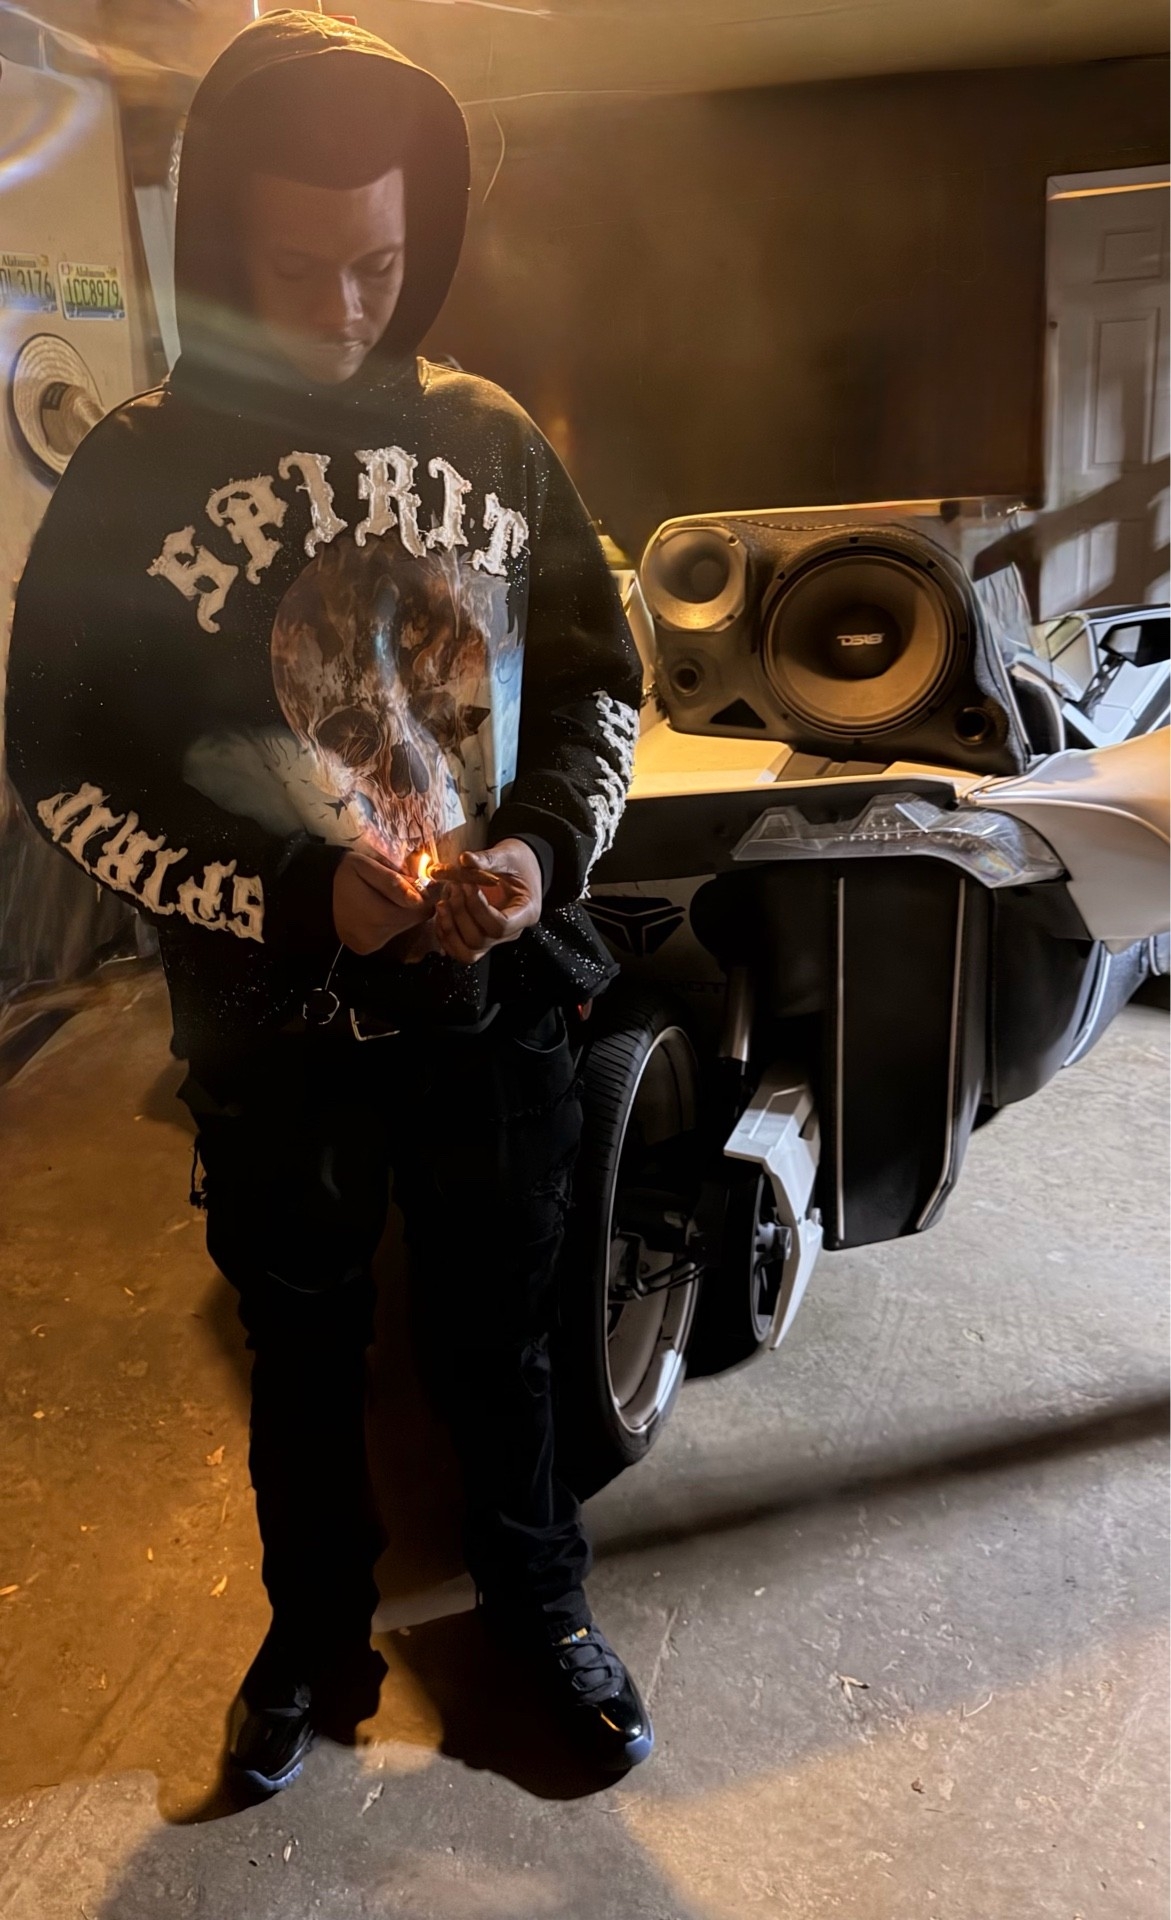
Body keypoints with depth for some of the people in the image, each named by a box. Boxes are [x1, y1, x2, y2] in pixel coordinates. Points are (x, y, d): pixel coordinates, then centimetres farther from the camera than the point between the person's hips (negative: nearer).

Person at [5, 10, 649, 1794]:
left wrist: (544, 850, -14)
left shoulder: (494, 440, 1)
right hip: (275, 1026, -1)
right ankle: (316, 1626, 45)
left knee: (503, 1334, 18)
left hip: (498, 999, 2)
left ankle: (539, 1596, 45)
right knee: (306, 1353, 18)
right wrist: (293, 898, -19)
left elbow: (597, 675, 6)